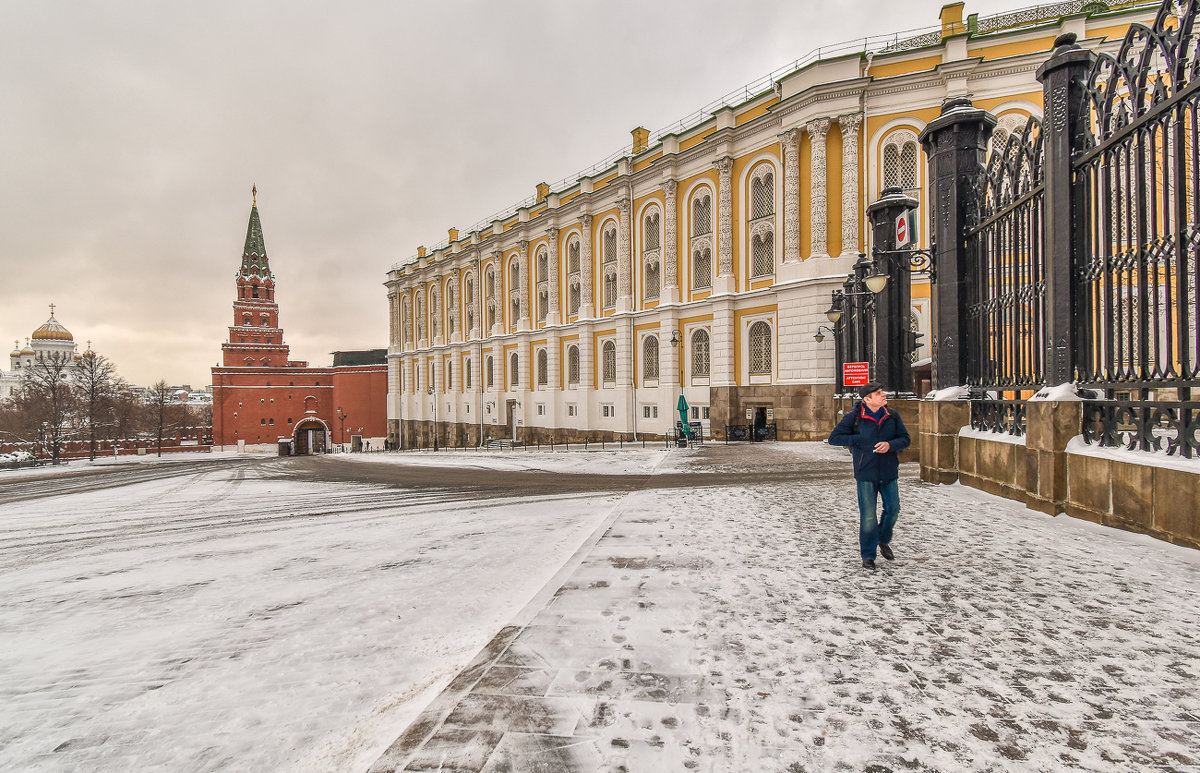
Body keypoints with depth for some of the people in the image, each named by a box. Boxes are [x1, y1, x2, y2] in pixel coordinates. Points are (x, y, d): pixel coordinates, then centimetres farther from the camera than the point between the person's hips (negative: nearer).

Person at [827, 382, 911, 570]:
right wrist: (860, 439, -14)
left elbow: (905, 439, 5)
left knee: (893, 509, 9)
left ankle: (883, 540, 38)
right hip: (866, 473, -3)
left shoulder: (892, 416, 1)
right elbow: (834, 438, -6)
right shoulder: (854, 417, -8)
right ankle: (868, 555, 15)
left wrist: (890, 445, -15)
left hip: (889, 472, 3)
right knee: (868, 516, -1)